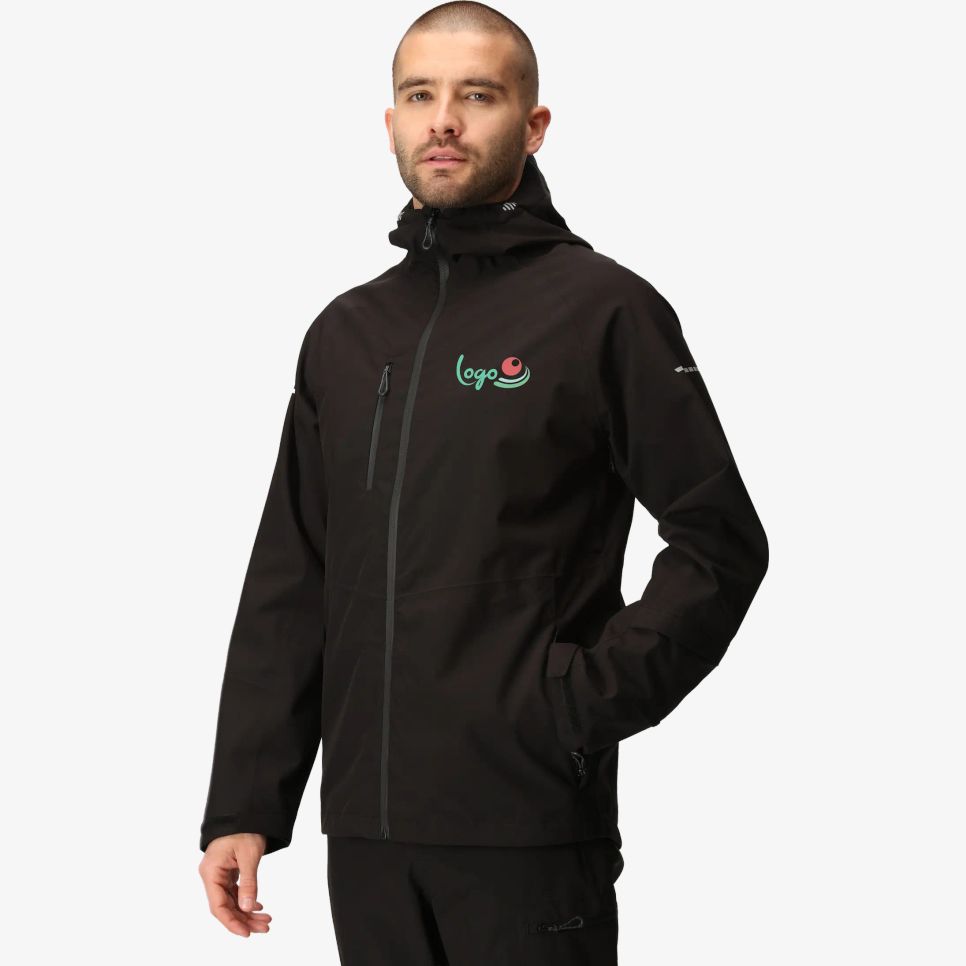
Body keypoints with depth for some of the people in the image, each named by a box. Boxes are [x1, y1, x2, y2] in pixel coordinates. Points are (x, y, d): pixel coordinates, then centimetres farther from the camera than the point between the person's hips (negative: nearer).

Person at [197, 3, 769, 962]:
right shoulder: (345, 333, 14)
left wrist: (592, 699, -13)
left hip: (531, 824, -5)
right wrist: (241, 806, 7)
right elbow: (286, 590, 13)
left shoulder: (602, 308, -2)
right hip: (365, 829, 5)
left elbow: (720, 544, -4)